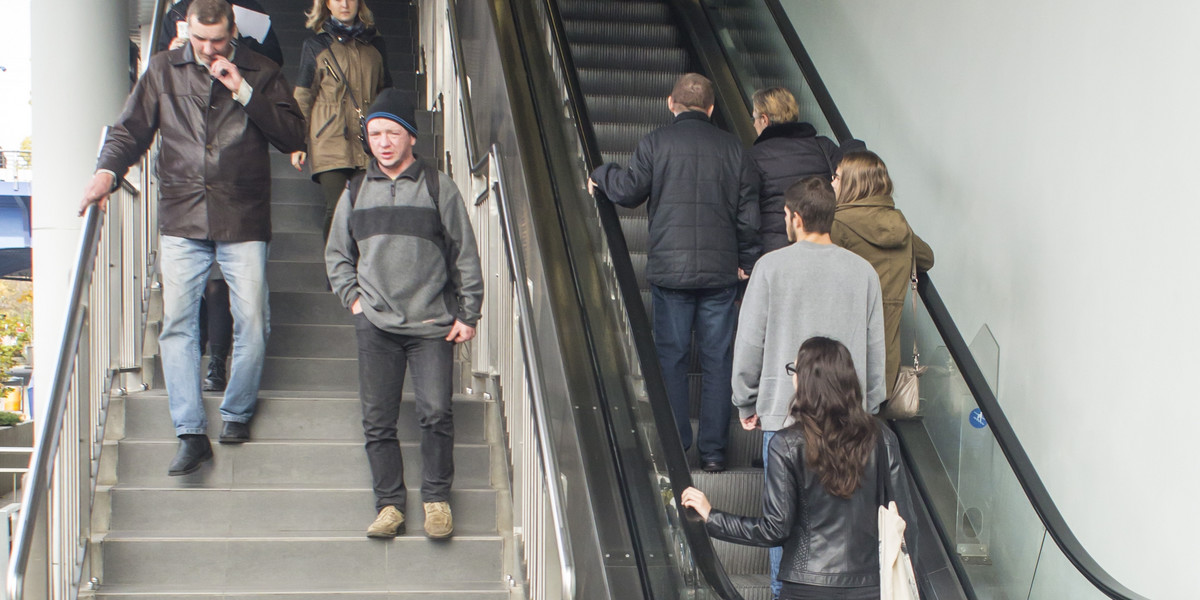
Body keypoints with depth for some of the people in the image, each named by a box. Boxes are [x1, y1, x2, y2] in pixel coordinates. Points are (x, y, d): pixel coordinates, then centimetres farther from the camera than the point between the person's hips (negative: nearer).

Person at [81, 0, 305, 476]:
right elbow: (131, 131, 11)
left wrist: (244, 92, -9)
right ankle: (191, 433, -4)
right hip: (182, 221, 1)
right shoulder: (163, 71, 11)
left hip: (243, 221, -1)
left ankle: (237, 412, 21)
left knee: (252, 323, -2)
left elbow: (293, 137, -1)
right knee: (176, 324, -7)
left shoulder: (260, 73, 8)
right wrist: (107, 170, -7)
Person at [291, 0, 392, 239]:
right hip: (330, 144, -2)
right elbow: (302, 98, 9)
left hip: (368, 143, 2)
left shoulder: (375, 44, 18)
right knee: (336, 209, -13)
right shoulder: (316, 45, 11)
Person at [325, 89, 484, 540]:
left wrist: (468, 314, 2)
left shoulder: (438, 187, 2)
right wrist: (352, 297, 8)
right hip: (375, 325, 3)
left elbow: (464, 254, 5)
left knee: (436, 413, -10)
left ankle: (436, 498, 6)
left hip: (433, 325, -3)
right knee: (377, 420, 2)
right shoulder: (356, 191, 11)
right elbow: (336, 254, 22)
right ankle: (390, 504, 12)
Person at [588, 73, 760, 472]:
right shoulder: (731, 147, 6)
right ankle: (713, 450, 6)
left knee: (671, 356, 5)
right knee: (717, 359, 6)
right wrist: (746, 260, 18)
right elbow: (748, 211, 7)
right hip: (720, 269, 2)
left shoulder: (656, 142, -1)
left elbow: (629, 191, 0)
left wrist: (601, 175, 20)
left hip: (670, 267, -1)